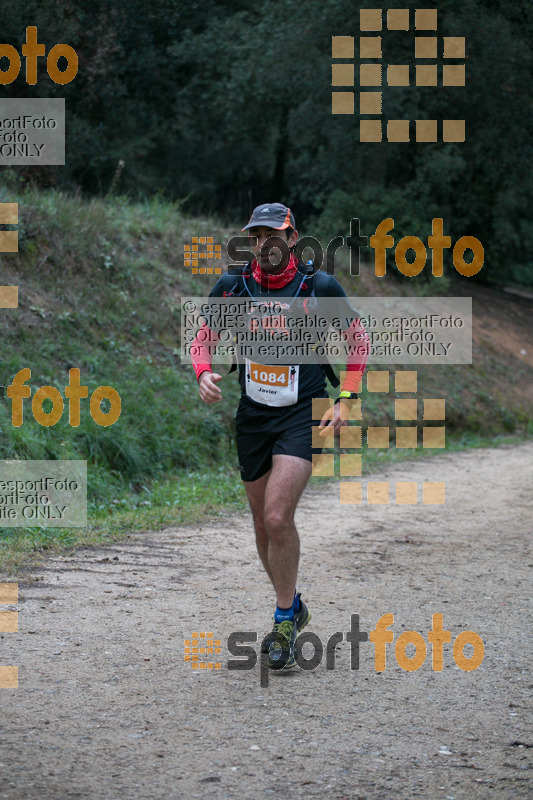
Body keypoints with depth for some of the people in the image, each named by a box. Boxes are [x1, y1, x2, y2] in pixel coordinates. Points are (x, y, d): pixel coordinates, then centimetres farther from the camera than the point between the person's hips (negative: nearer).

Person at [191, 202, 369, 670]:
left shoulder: (320, 287, -9)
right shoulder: (232, 287, -3)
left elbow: (358, 340, 4)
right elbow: (203, 340, 9)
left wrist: (345, 400, -3)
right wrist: (204, 374, -12)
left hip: (303, 415, -4)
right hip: (253, 416, 4)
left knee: (278, 517, -19)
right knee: (263, 523, 11)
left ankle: (286, 617, -3)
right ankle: (292, 608, 32)